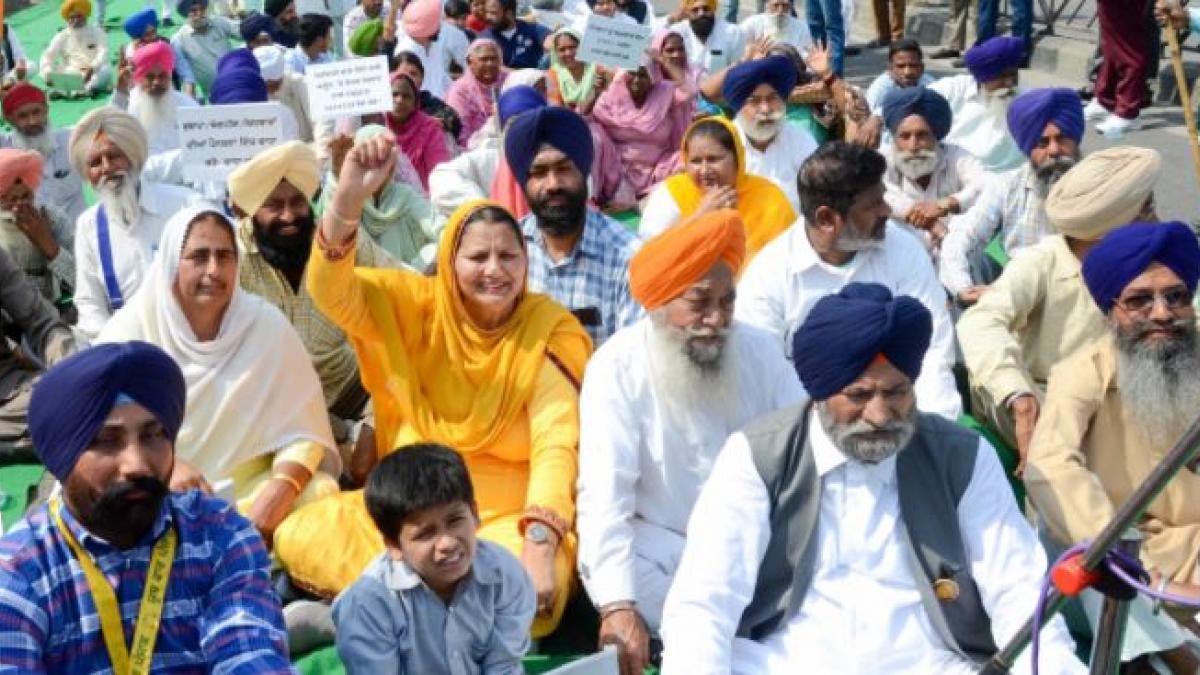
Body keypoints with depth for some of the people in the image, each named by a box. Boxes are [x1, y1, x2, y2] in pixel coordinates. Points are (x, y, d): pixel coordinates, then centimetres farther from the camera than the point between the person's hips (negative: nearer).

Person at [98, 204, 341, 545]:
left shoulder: (267, 325, -5)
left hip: (249, 492, 1)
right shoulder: (131, 328, -4)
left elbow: (301, 430, -7)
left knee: (318, 493, -26)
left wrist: (281, 490, -28)